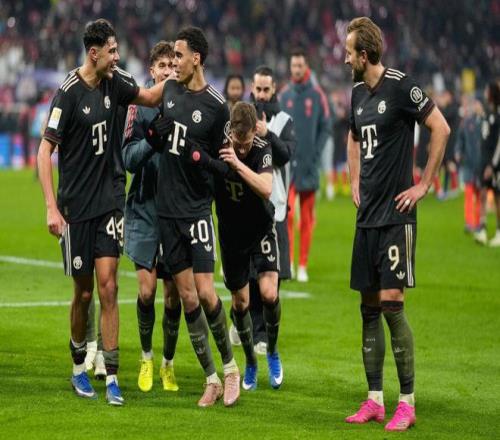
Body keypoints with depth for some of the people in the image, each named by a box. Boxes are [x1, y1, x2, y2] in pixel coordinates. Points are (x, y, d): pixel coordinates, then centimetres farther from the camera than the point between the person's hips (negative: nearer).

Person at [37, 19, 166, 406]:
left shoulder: (114, 83, 3)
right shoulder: (69, 93, -13)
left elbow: (151, 97, 21)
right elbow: (45, 150, -12)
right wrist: (52, 208, -17)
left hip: (106, 203, 4)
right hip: (75, 208, -4)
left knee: (108, 288, -3)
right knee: (84, 292, 5)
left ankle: (112, 378, -2)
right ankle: (79, 369, 26)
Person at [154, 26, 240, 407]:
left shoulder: (216, 105, -8)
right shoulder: (170, 90, 8)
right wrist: (154, 133, 6)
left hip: (197, 208, -5)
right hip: (167, 207, 5)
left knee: (206, 292, -10)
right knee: (187, 297, 4)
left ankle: (230, 365, 11)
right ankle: (211, 379, 10)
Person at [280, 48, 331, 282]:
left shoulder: (317, 94, 1)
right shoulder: (284, 95, 7)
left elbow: (325, 128, 3)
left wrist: (316, 155, -6)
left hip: (308, 166, 0)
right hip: (287, 164, 0)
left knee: (307, 217, 4)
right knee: (287, 213, -12)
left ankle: (303, 265, 10)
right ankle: (287, 261, -8)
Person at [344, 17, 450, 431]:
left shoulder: (400, 86, -12)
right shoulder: (358, 92, 12)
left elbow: (441, 129, -13)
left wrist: (424, 185, -11)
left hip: (396, 214, -8)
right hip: (367, 215, 8)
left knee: (392, 301, -10)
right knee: (369, 306, 7)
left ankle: (407, 402, -3)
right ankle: (374, 400, 13)